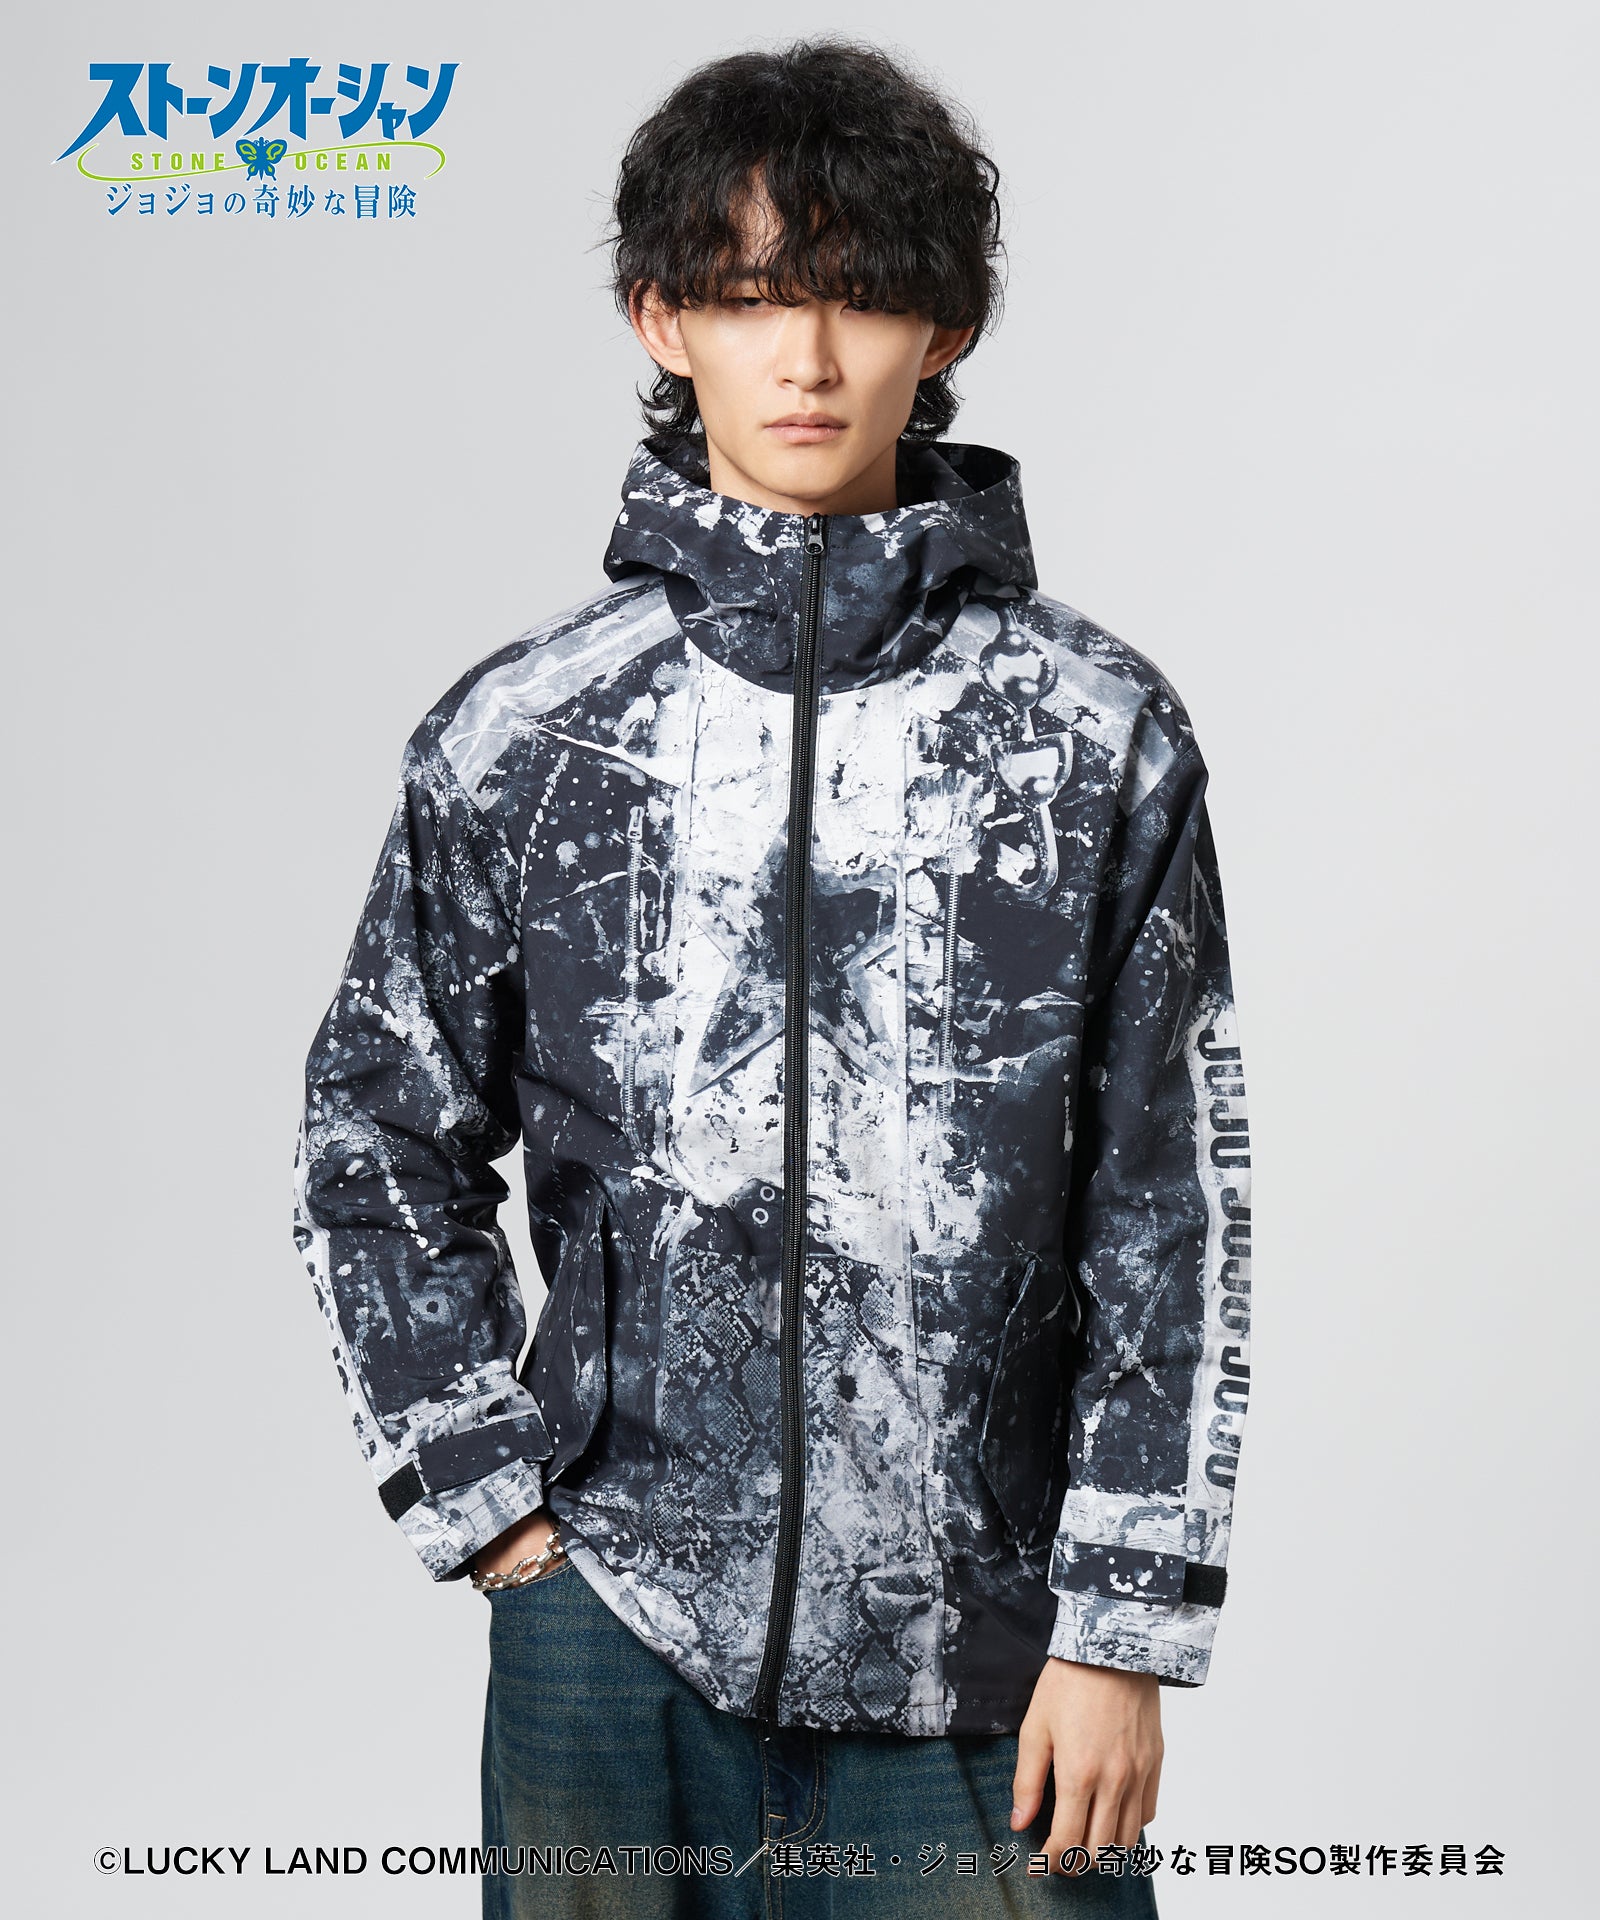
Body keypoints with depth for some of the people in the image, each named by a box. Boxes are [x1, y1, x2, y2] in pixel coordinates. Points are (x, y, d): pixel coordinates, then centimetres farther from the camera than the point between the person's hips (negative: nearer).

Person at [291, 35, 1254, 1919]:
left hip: (974, 1656, 0)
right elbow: (375, 1147, 9)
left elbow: (1172, 1209, -1)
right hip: (609, 1639, 1)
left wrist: (1124, 1625, -3)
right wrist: (488, 1498, 2)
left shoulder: (1098, 734, -2)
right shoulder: (517, 732, 0)